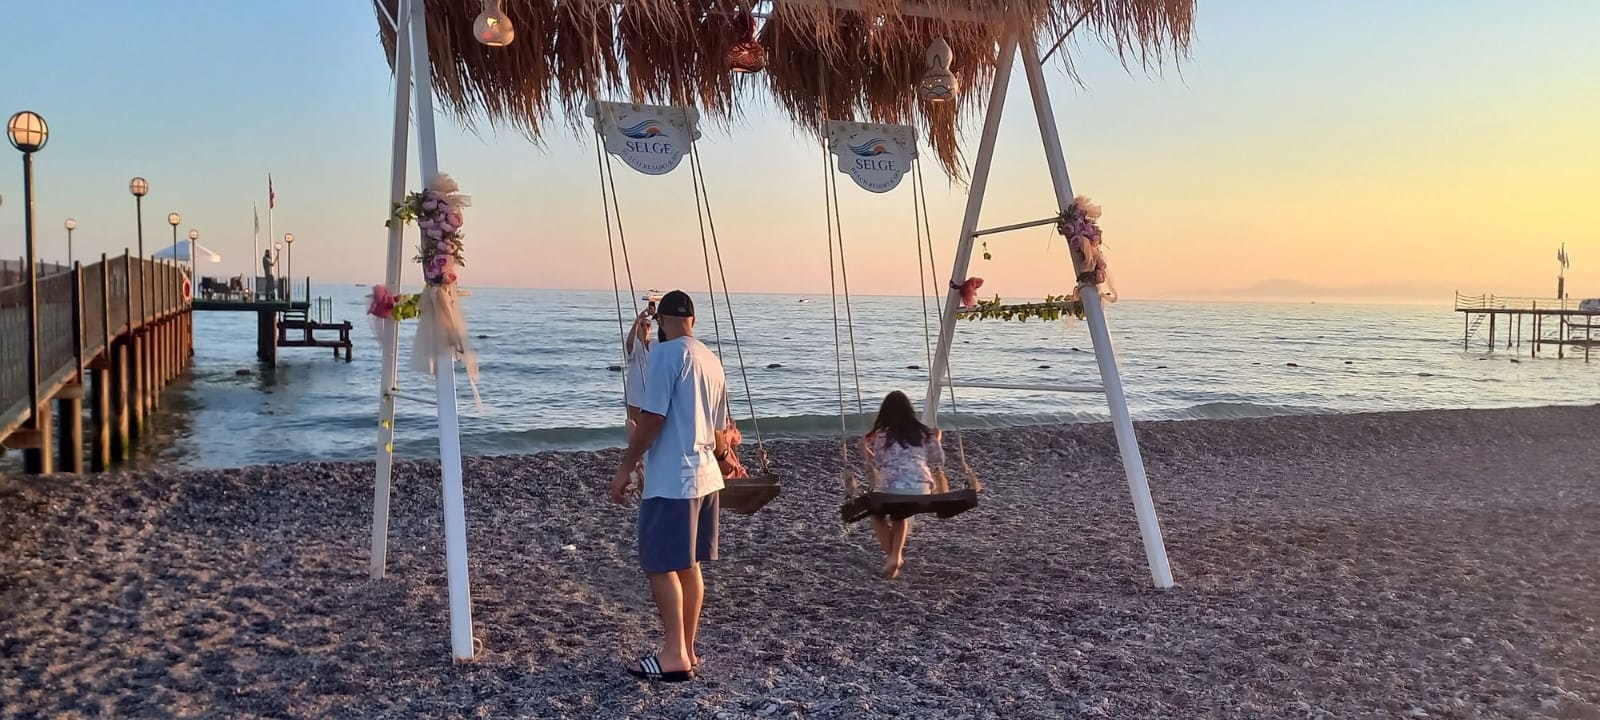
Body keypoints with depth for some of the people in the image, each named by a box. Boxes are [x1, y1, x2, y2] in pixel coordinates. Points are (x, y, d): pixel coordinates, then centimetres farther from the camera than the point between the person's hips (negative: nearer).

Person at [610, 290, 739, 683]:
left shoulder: (666, 353, -12)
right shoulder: (712, 360, 13)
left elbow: (652, 418, -17)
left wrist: (625, 468, -10)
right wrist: (721, 451, 40)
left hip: (671, 480, -8)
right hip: (704, 477, 8)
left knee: (661, 566, -1)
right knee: (689, 566, 14)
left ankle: (674, 655, 2)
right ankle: (686, 650, 20)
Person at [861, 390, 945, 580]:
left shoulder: (882, 435, 4)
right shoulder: (924, 434, 12)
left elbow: (878, 467, 6)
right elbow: (938, 462, 19)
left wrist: (866, 451, 21)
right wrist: (937, 441, 35)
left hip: (891, 489, -3)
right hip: (921, 490, 3)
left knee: (878, 514, 30)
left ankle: (892, 555, 15)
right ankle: (895, 556, 13)